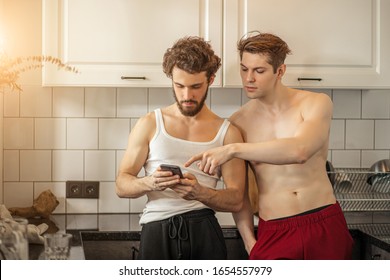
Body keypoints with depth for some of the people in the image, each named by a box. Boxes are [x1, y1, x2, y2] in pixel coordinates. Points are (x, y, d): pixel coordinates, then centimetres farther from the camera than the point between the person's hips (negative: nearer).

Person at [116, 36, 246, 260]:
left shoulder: (228, 133, 6)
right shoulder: (150, 124, 7)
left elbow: (236, 200, 0)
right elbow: (122, 185, 3)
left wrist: (199, 193, -20)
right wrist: (149, 183, -19)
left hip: (204, 232, 0)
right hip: (156, 231, 0)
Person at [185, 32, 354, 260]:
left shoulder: (317, 104, -4)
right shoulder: (238, 122, 0)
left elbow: (300, 151, -25)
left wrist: (233, 150, -29)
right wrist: (249, 241, -3)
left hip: (326, 226, 0)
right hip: (274, 232, 1)